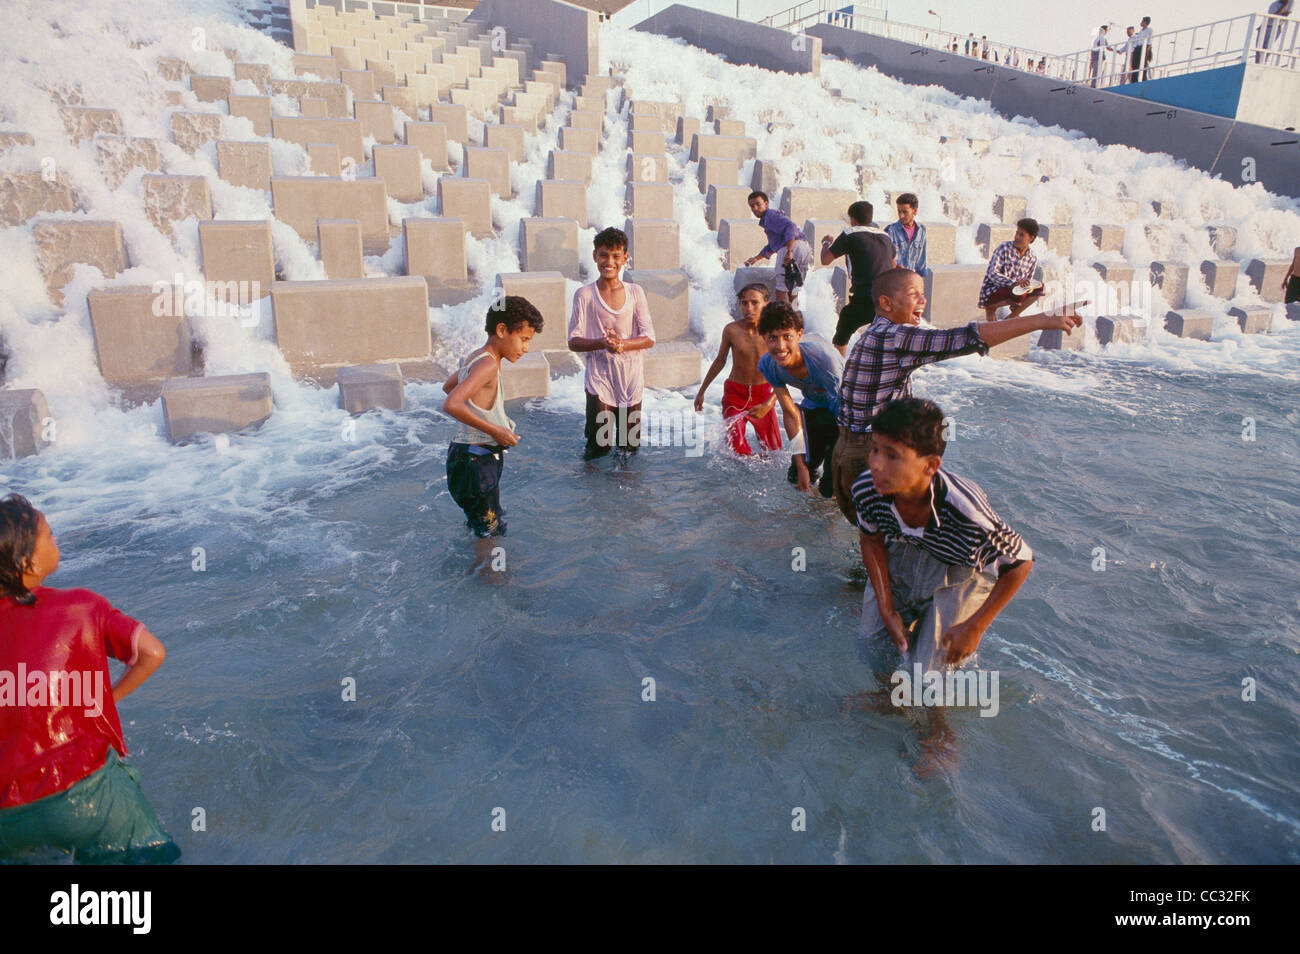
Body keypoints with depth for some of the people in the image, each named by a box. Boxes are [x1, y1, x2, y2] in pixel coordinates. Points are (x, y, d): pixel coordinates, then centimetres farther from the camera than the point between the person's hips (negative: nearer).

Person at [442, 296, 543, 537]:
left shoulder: (475, 357, 11)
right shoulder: (488, 364, -19)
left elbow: (448, 386, 30)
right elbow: (451, 405, -32)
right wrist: (494, 430, -25)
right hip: (475, 462, -10)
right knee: (491, 535, -5)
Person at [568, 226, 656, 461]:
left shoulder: (635, 292, 4)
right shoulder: (584, 295, -2)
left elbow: (649, 338, -1)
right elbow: (573, 342, -3)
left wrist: (622, 344, -19)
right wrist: (602, 343, -22)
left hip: (631, 376, 2)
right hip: (599, 376, -2)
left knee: (631, 447, 9)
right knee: (600, 447, -4)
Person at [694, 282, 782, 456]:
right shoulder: (732, 330, -14)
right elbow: (720, 361, 4)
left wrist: (768, 405, -30)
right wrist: (701, 391, 11)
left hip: (763, 393, 1)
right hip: (735, 392, -1)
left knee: (774, 449, 12)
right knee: (737, 449, -11)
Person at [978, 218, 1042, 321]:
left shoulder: (1032, 259, 5)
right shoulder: (1004, 249, -10)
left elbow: (1027, 284, 11)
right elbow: (993, 274, -20)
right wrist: (1014, 283, -34)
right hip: (990, 294, -6)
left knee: (1039, 288, -11)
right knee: (1020, 293, -31)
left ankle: (1011, 317, -1)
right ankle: (991, 307, -5)